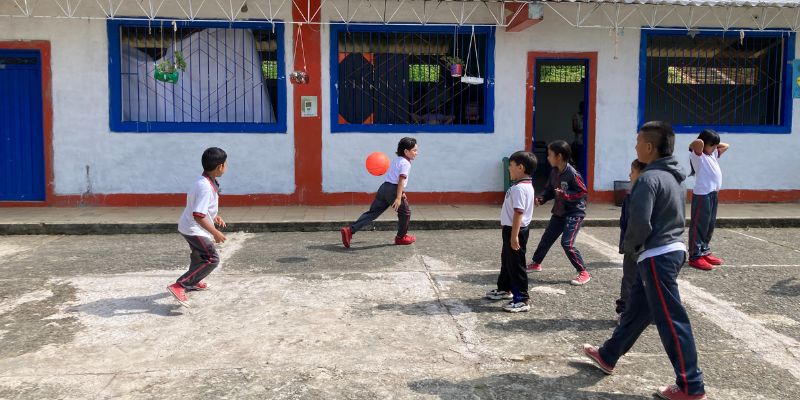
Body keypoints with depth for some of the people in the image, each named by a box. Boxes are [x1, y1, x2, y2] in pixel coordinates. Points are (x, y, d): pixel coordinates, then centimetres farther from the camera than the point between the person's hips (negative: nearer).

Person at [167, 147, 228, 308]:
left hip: (189, 227, 10)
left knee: (199, 254, 31)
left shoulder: (205, 181, 1)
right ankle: (179, 286, -17)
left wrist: (214, 216, 15)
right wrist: (215, 232, -31)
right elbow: (198, 215, -35)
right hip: (194, 229, -10)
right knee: (212, 259, -14)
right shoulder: (205, 187, -30)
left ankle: (193, 282, 55)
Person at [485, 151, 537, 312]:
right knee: (506, 260, 24)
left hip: (515, 230, -11)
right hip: (512, 229, 11)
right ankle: (505, 288, 41)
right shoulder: (525, 185, 10)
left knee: (516, 264, -3)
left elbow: (518, 213, -28)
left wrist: (514, 236, -28)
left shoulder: (519, 188, -23)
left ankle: (522, 300, 3)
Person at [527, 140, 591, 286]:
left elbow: (583, 192, -18)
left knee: (567, 243, -15)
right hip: (559, 212, 8)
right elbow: (550, 189, 10)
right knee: (546, 238, 17)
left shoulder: (572, 174, -21)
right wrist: (542, 198, -7)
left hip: (574, 212, -8)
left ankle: (584, 273, -4)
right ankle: (536, 263, 37)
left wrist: (565, 194, -26)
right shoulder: (554, 172, 2)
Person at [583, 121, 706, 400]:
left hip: (657, 257, -10)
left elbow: (640, 223, -23)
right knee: (636, 309, 19)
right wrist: (638, 247, 13)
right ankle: (607, 356, 33)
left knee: (671, 320, -2)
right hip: (672, 249, 10)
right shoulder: (672, 177, 12)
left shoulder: (649, 179, -18)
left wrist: (628, 246, -3)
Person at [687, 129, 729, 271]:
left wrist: (714, 146, 16)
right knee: (699, 226, -6)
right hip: (702, 195, -9)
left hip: (713, 194, 9)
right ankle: (695, 256, -4)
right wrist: (693, 146, -8)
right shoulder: (698, 156, -9)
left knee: (710, 225, 14)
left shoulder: (713, 155, 17)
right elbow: (698, 143, -29)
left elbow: (725, 146, 29)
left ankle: (705, 252, 24)